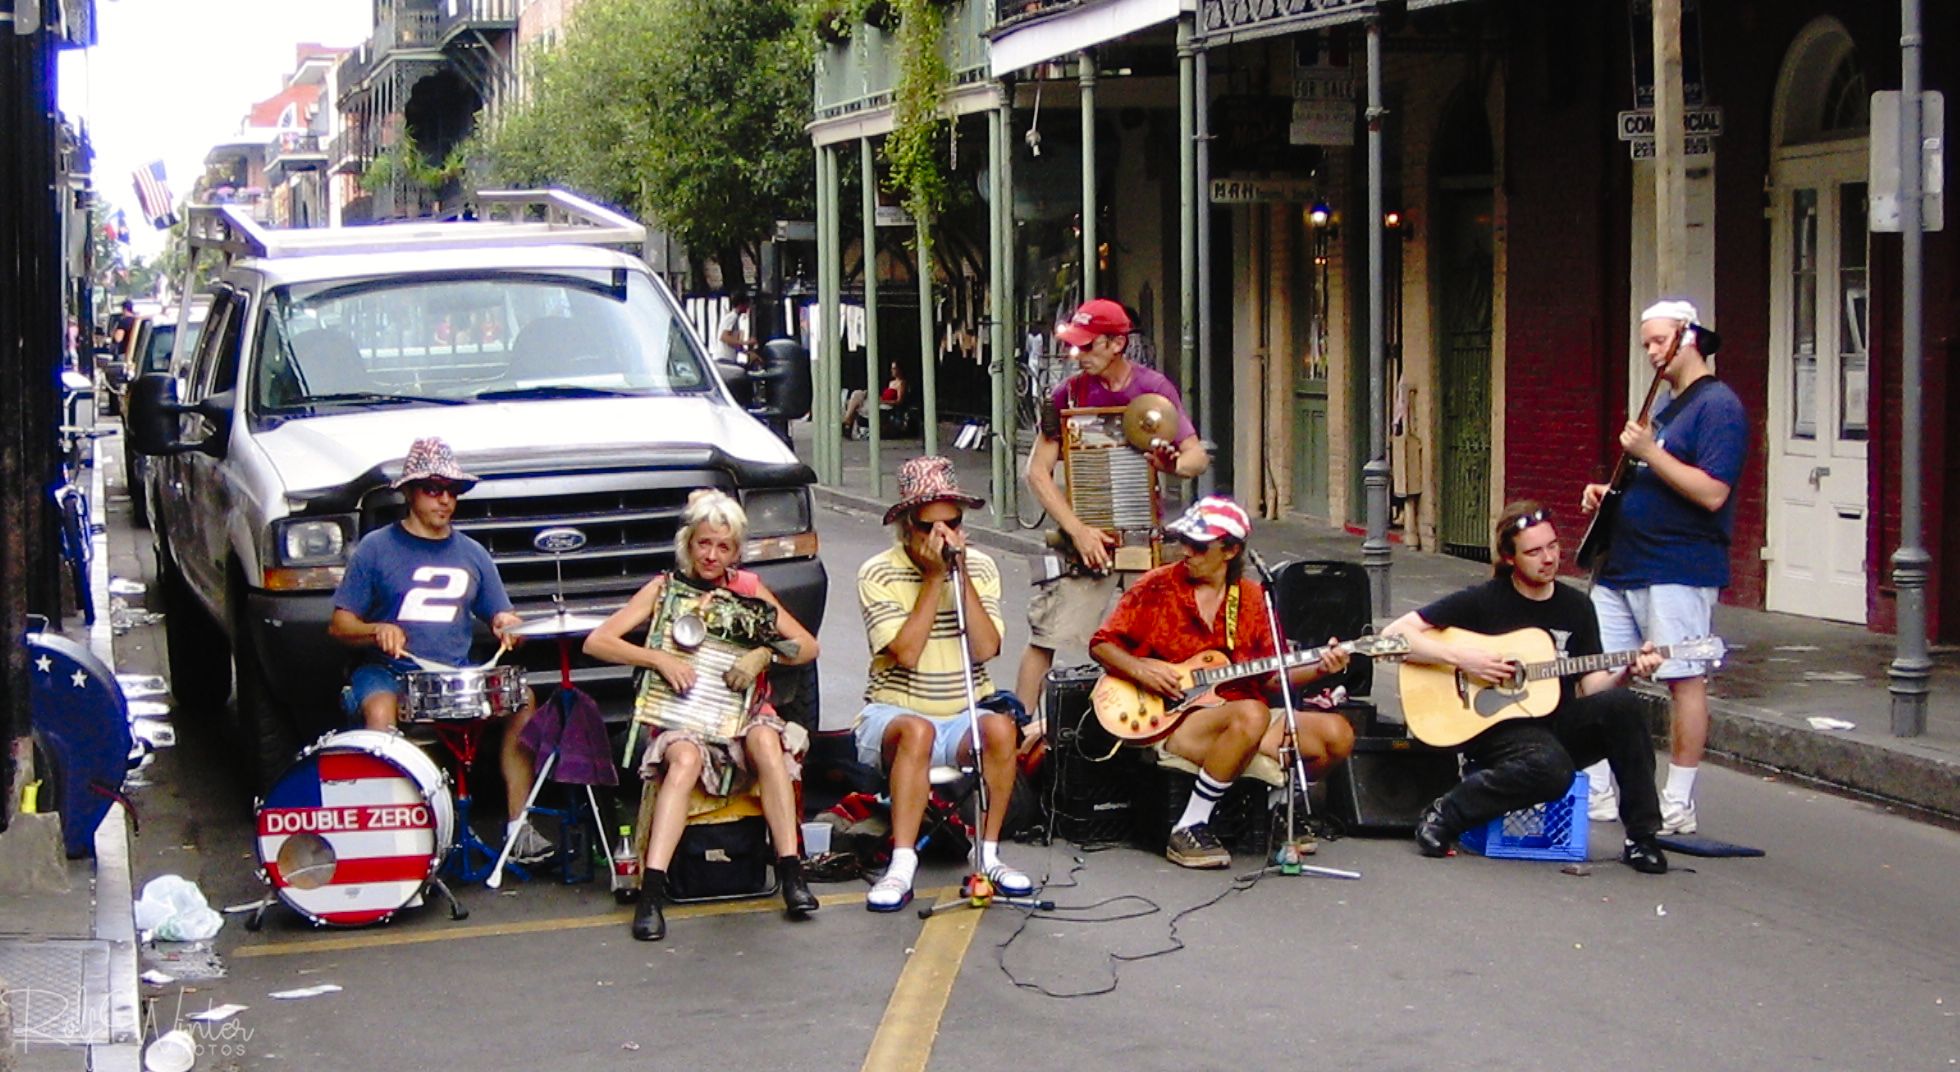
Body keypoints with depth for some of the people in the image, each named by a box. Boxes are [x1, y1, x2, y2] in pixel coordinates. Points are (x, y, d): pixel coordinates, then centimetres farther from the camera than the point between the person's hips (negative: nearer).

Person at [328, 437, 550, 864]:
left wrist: (508, 626, -9)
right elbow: (340, 624, 2)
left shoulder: (471, 554, 15)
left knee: (522, 698, -22)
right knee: (379, 709, -37)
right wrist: (377, 631, -20)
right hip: (388, 672, -3)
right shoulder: (377, 548, 4)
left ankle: (518, 825, -20)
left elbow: (500, 616, 16)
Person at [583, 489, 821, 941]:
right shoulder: (663, 589, 4)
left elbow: (807, 646, 5)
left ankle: (791, 871, -35)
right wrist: (658, 658, -20)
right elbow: (596, 642, -6)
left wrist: (764, 654, -14)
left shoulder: (748, 588, 9)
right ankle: (651, 890, -44)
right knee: (686, 757, -36)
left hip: (743, 714, 2)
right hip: (680, 718, -2)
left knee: (766, 740, -34)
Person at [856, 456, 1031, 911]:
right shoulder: (878, 574, -6)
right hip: (893, 715, -3)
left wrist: (961, 575, -14)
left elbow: (985, 649, -9)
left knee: (999, 727, -30)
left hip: (963, 718, 3)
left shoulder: (980, 568, 4)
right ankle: (901, 867, -36)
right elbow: (906, 653, -18)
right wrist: (934, 577, -16)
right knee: (917, 732, -36)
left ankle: (989, 855, -18)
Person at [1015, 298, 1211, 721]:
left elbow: (1198, 455, -3)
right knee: (1044, 635, -6)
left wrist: (1175, 465, -28)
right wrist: (1078, 530, -16)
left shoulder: (1154, 388, -2)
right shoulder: (1068, 393, -2)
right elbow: (1038, 471, -5)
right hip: (1084, 531, 0)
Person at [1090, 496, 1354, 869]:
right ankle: (1188, 831, -25)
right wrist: (1140, 670, -15)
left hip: (1245, 718, 5)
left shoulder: (1252, 598, 11)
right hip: (1171, 720, -5)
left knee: (1337, 735, -13)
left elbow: (1271, 678, 11)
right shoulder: (1157, 587, 0)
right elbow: (1101, 643, 3)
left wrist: (1319, 669, -6)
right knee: (1250, 715, -37)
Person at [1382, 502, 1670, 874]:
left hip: (1560, 725, 5)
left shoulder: (1576, 607, 9)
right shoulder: (1483, 601, -5)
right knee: (1551, 767, -37)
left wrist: (1627, 671, -13)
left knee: (1621, 704, -25)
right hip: (1496, 728, -5)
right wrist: (1461, 657, -18)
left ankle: (1641, 837, -16)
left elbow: (1592, 685, 7)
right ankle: (1444, 815, -15)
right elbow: (1395, 634, -9)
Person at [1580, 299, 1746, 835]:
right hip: (1623, 568, 10)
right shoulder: (1663, 408, 20)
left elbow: (1712, 493, -21)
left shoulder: (1717, 405, -10)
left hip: (1680, 569, -10)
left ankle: (1678, 806, 1)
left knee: (1685, 680, -4)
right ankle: (1597, 792, 16)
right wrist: (1608, 491, 13)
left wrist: (1649, 452, -21)